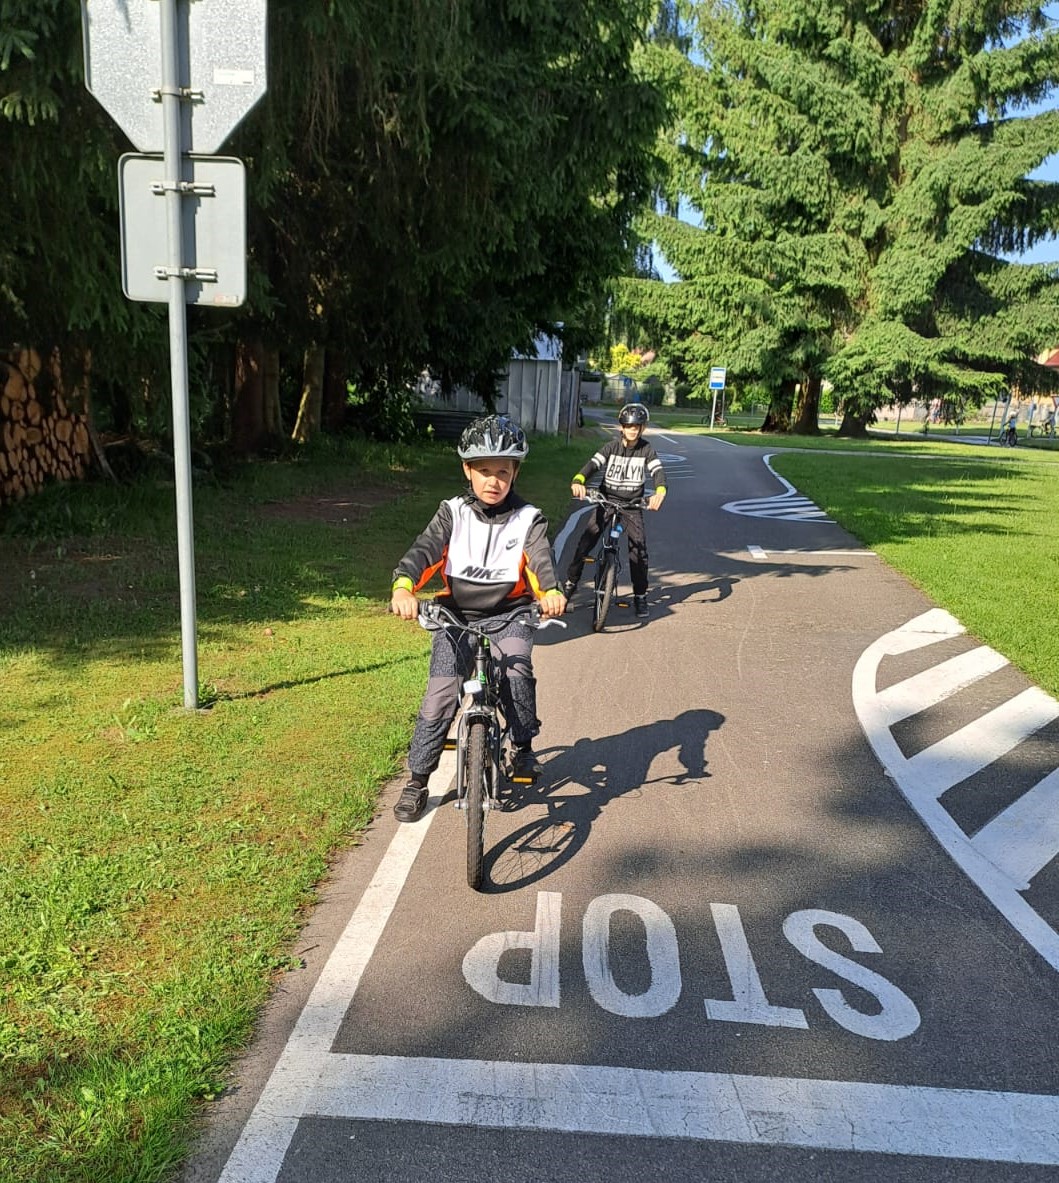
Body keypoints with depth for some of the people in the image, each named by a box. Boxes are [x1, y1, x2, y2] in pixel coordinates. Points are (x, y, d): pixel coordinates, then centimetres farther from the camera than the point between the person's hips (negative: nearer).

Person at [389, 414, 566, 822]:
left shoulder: (527, 519, -1)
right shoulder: (453, 513, 0)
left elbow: (540, 558, -18)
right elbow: (424, 549, -15)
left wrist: (552, 591, -42)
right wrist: (403, 586, -37)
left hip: (509, 615, 0)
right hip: (457, 615, 1)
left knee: (517, 671, -27)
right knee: (440, 695, -9)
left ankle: (524, 748, 1)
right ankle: (417, 782, 7)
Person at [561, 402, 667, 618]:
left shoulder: (646, 450, -4)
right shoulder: (611, 446, -5)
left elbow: (658, 471, -19)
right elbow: (593, 463, -20)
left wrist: (659, 492, -42)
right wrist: (578, 481, -41)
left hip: (632, 504, 0)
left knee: (639, 548, -11)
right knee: (585, 542, -6)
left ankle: (640, 595, 3)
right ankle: (571, 582, 13)